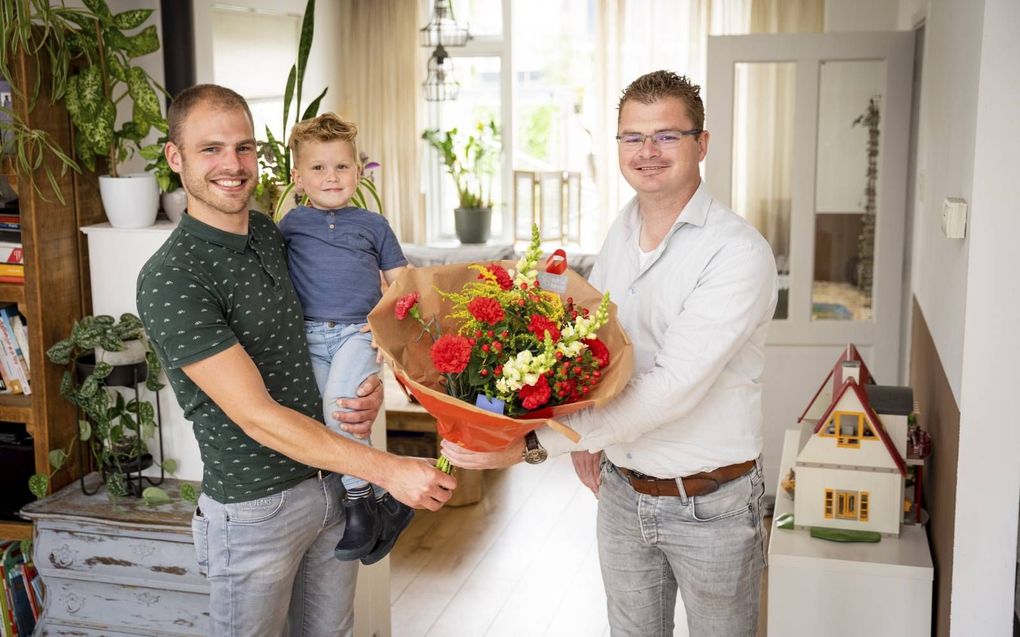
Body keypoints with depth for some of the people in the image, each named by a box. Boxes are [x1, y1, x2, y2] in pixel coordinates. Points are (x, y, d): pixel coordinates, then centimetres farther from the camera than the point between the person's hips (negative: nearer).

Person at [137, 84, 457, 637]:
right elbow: (257, 416, -24)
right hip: (256, 507, -6)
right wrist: (388, 470, -25)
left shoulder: (269, 233, 4)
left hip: (332, 483, 7)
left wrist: (370, 388, -5)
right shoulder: (170, 280, -20)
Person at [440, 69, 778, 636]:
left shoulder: (739, 253, -21)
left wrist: (536, 443, -33)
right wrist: (586, 434, 1)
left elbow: (673, 387, -29)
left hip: (710, 501, -6)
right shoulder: (621, 232, 3)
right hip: (622, 490, 6)